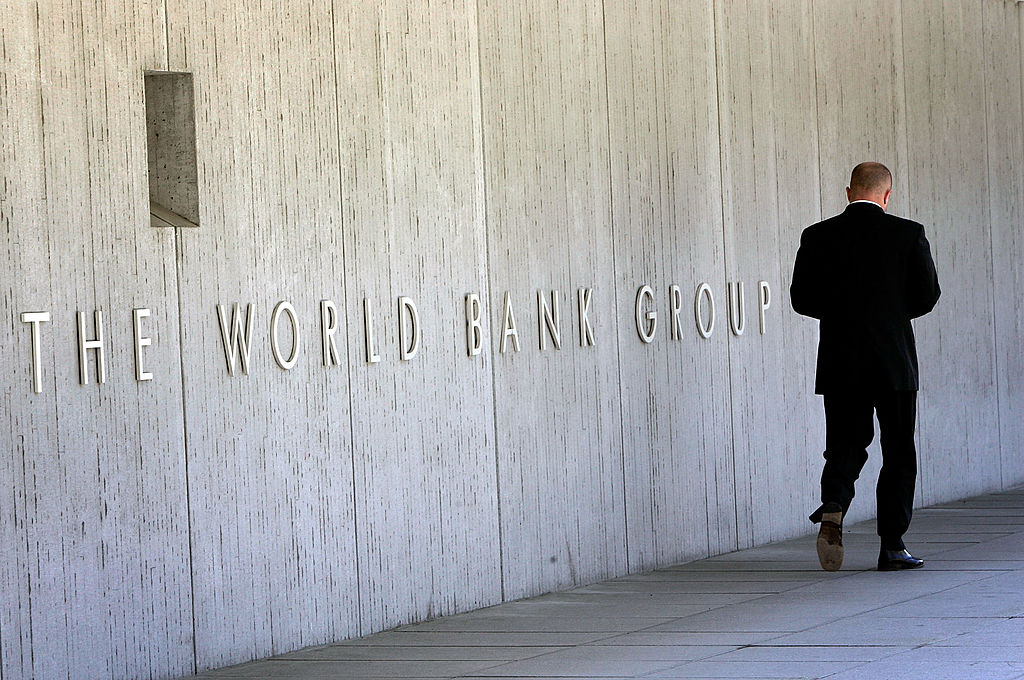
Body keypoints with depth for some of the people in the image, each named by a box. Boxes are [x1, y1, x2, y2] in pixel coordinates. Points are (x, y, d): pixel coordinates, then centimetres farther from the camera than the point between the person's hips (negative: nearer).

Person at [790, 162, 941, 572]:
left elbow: (801, 298, 1)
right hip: (894, 362, -1)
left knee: (844, 445, 10)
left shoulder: (818, 237, -1)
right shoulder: (908, 234, -4)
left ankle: (833, 506, -19)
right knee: (898, 453, 8)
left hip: (839, 364, 1)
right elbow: (927, 295, -2)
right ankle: (892, 546, 6)